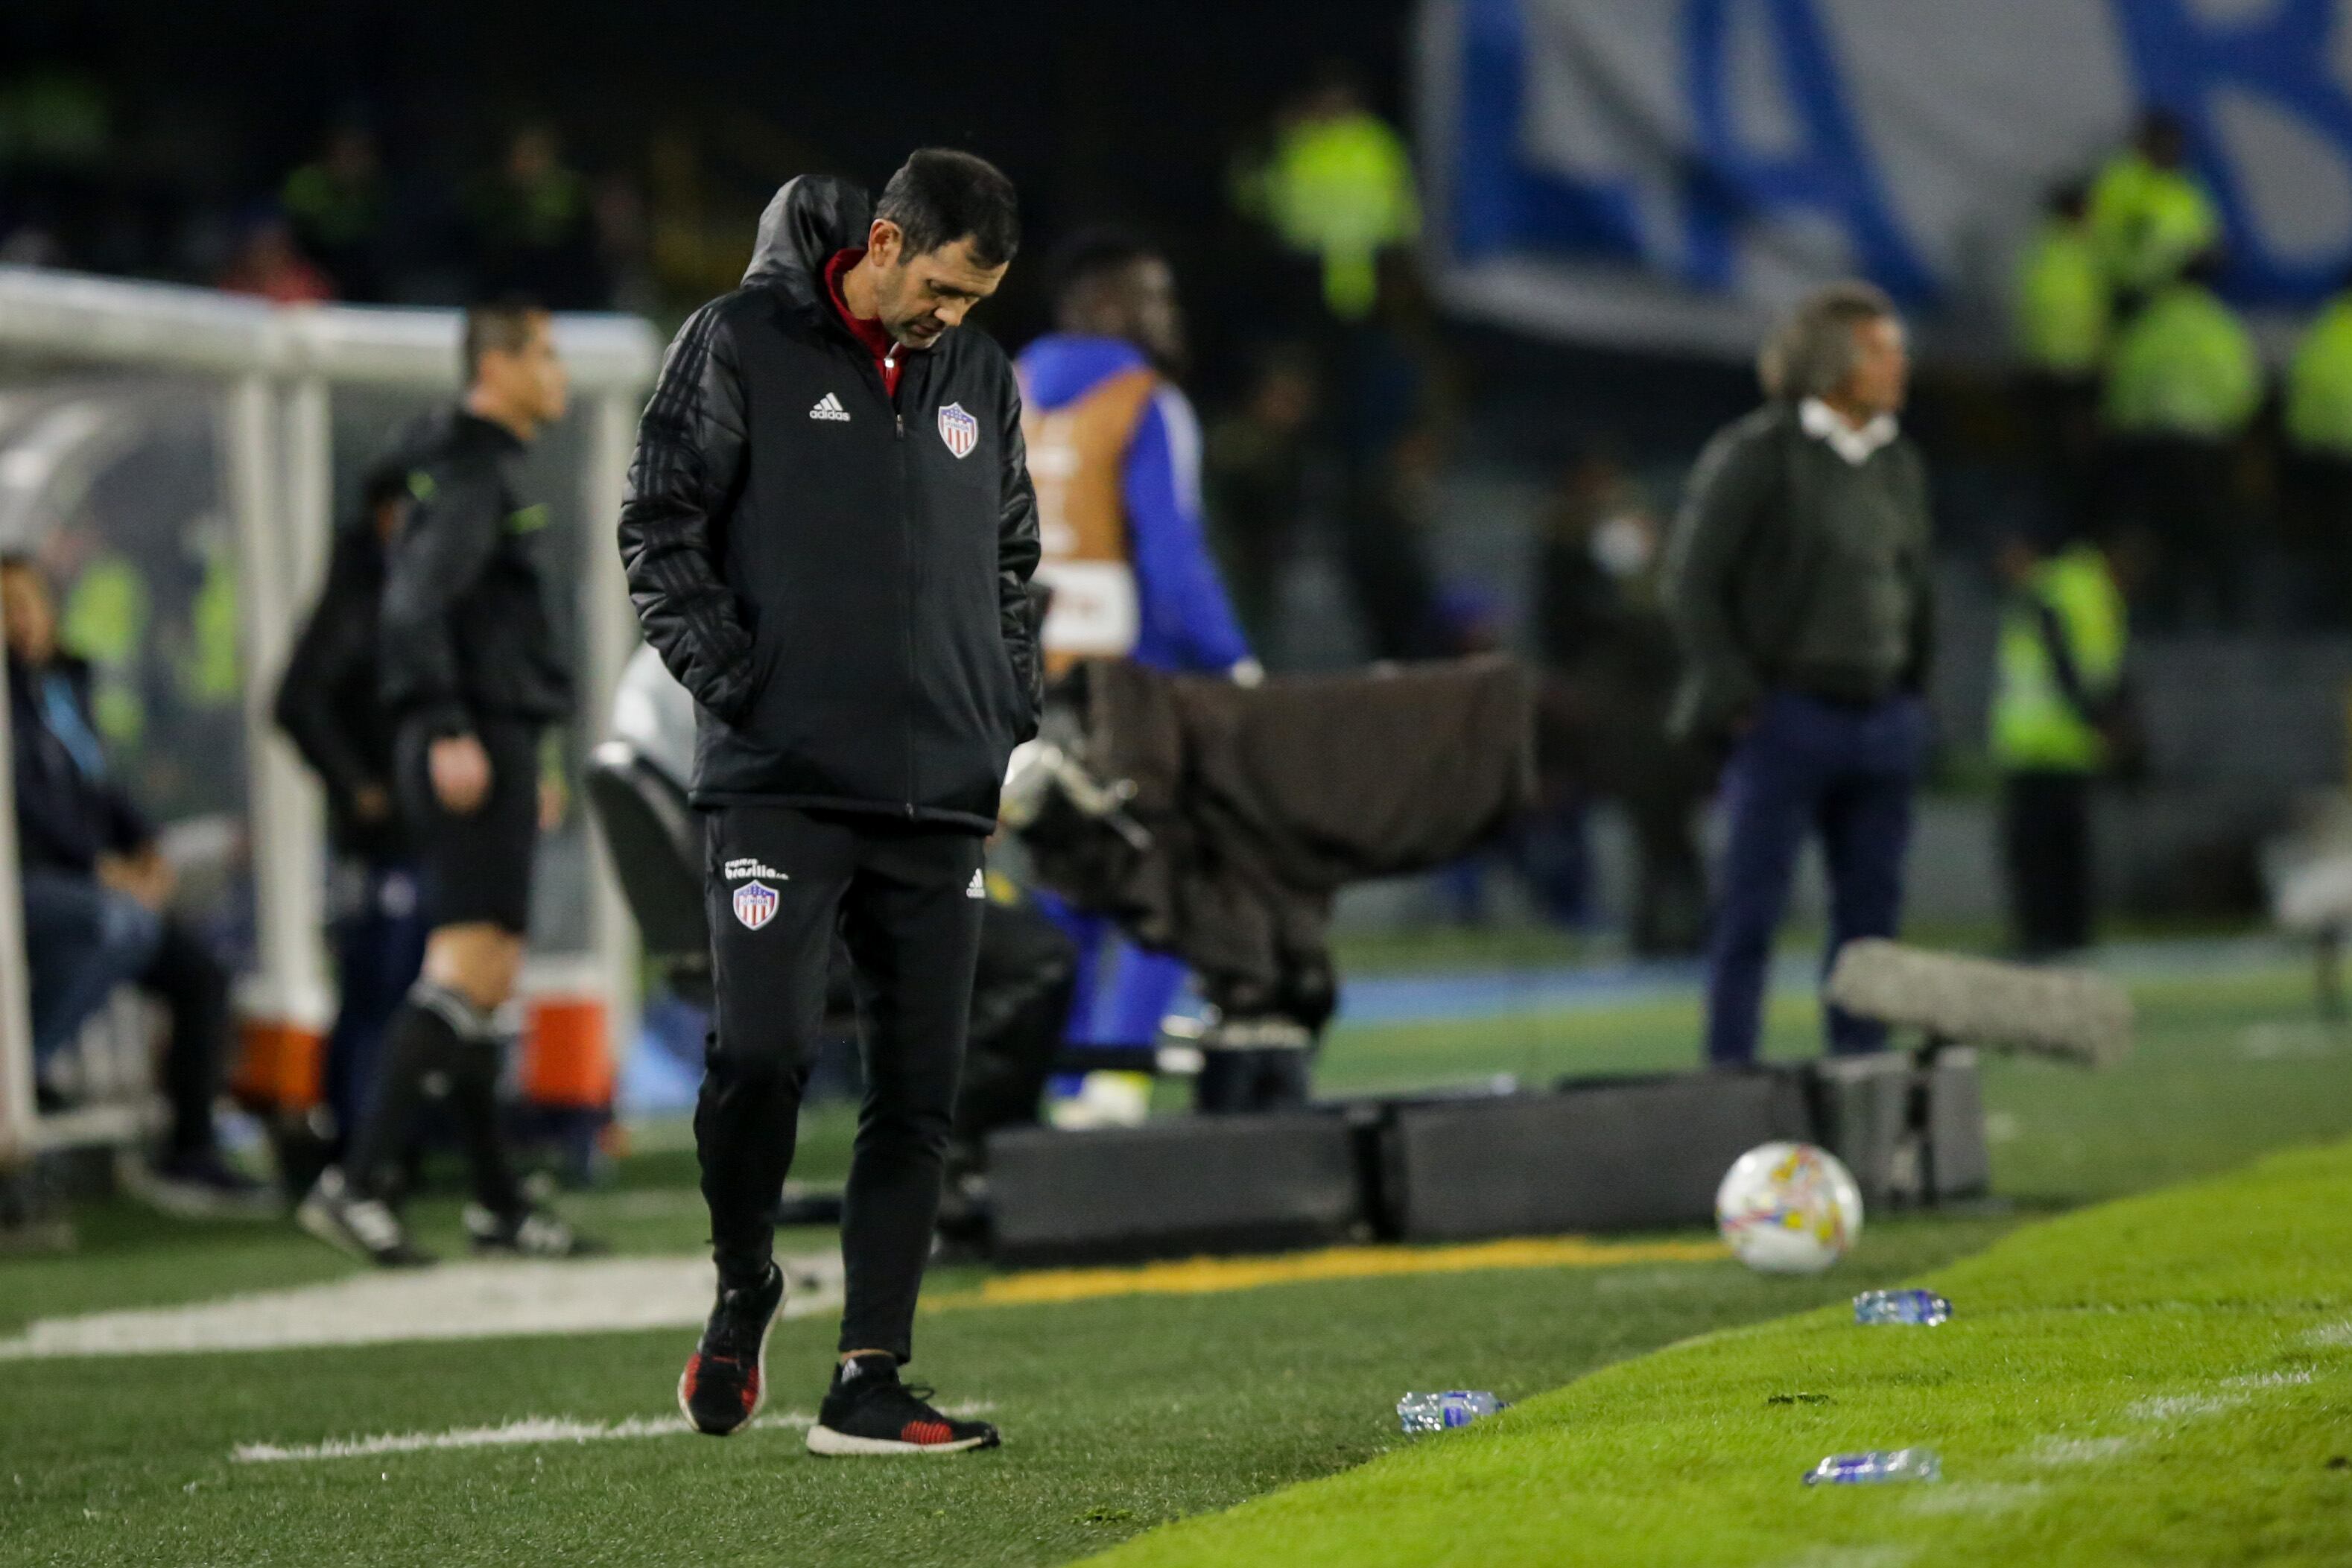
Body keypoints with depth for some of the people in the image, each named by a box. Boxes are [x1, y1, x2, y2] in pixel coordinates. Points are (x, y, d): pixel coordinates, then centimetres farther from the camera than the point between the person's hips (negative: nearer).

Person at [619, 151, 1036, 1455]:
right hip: (780, 787, -5)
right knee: (760, 1053, -16)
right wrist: (730, 677, -9)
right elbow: (659, 529, -1)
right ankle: (742, 1290, 12)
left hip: (942, 797, 5)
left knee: (918, 1091, 2)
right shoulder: (739, 345, 0)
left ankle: (868, 1383, 6)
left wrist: (1009, 712, 12)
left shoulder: (981, 381, 15)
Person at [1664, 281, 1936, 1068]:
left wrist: (1913, 700, 12)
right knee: (1752, 910, -4)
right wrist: (1731, 697, -11)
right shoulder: (1754, 455, -6)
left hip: (1884, 722, 6)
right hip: (1788, 716, -6)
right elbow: (1692, 580, -6)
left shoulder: (1900, 464, 12)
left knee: (1871, 909, 5)